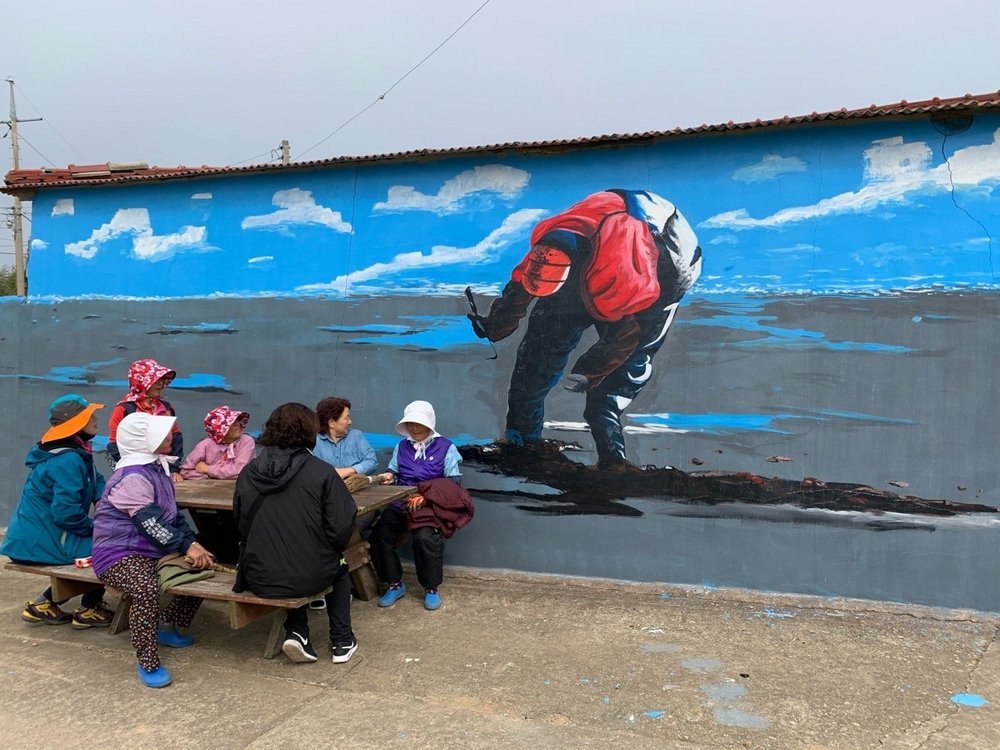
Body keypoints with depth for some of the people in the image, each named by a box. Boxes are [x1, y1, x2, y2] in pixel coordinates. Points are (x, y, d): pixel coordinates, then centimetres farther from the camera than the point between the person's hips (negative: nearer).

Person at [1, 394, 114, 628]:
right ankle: (88, 611, 14)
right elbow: (66, 511, -30)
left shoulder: (75, 453, 9)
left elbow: (95, 481, 16)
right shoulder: (68, 461, -24)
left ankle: (45, 604, 24)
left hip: (33, 538, 10)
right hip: (41, 542, -10)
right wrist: (95, 528, -13)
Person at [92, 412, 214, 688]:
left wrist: (192, 542, 2)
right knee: (146, 589, -37)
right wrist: (186, 547, -24)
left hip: (155, 549, 10)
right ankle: (147, 662, -22)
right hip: (120, 553, -10)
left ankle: (168, 625, 19)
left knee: (202, 567, 3)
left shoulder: (158, 467, 11)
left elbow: (172, 513, 16)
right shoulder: (132, 476, -19)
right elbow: (150, 521, -26)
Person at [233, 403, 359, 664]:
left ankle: (297, 633, 20)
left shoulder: (248, 472, -2)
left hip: (259, 579, 3)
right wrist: (331, 549, 8)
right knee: (339, 567, 31)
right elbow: (341, 528, -14)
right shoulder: (322, 472, -13)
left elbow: (239, 523, 9)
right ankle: (341, 641, 29)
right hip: (309, 578, -3)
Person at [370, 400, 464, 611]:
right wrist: (389, 477, -5)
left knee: (425, 537, -33)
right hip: (402, 502, 4)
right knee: (379, 534, -21)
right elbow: (394, 472, 22)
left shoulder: (445, 447, 1)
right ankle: (395, 584, -1)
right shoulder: (401, 446, 16)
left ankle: (431, 588, -9)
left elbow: (454, 482, -5)